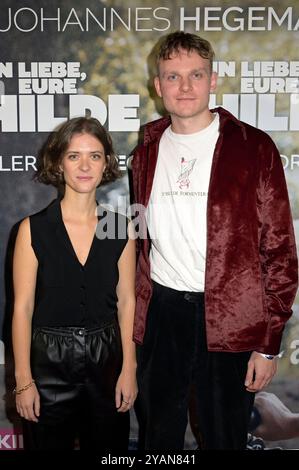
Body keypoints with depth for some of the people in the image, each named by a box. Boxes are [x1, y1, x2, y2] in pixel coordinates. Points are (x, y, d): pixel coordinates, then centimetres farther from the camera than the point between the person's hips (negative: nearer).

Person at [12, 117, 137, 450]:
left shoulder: (120, 228, -1)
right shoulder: (33, 228, -8)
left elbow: (126, 301, 2)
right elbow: (23, 308, -7)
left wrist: (129, 369, -1)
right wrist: (23, 380, -8)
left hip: (106, 360, 2)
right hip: (48, 360, -2)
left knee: (108, 445, 17)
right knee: (49, 442, 15)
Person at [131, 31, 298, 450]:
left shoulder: (253, 148, -5)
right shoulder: (147, 152, 8)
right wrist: (133, 318, 11)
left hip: (228, 318, -3)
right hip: (159, 312, 4)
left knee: (224, 437, 13)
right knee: (158, 434, 19)